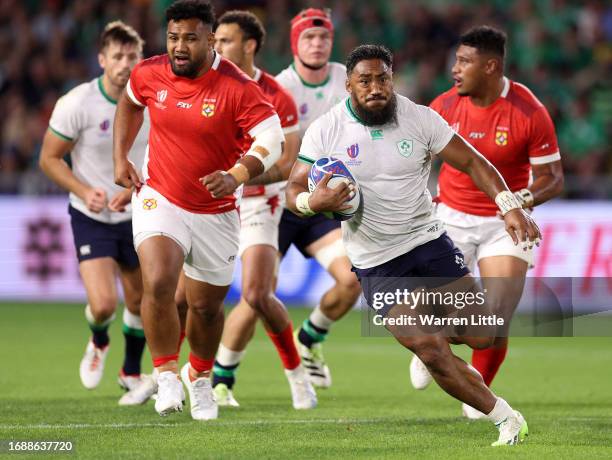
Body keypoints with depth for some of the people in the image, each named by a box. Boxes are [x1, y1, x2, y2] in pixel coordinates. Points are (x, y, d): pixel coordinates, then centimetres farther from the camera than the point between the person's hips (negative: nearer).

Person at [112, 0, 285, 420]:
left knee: (207, 305, 12)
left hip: (215, 213, -1)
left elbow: (272, 138, -21)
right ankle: (167, 375, -9)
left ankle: (200, 377, 41)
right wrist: (121, 157, 11)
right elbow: (130, 103, 18)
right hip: (159, 200, 1)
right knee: (158, 284, -25)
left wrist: (236, 176, -37)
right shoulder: (149, 74, -5)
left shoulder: (237, 88, -18)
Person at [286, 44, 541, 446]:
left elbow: (471, 162, -2)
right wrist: (314, 202, -28)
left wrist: (510, 206, -16)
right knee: (431, 351, -13)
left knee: (481, 337, -8)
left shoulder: (420, 119, -6)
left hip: (428, 240, 2)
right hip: (376, 262, -2)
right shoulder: (325, 131, -8)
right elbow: (294, 191, -3)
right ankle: (506, 419, 1)